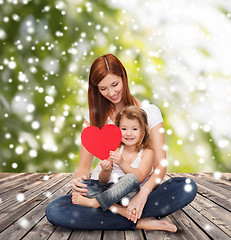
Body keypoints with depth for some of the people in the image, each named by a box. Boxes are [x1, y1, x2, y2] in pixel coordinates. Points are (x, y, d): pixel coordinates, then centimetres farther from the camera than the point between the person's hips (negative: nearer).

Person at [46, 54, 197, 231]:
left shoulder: (150, 112, 1)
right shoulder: (94, 116, 7)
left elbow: (161, 165, -6)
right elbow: (84, 166, 5)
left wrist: (143, 194, -26)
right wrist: (79, 180, -20)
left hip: (141, 190, -1)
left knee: (188, 188, -29)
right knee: (54, 211, -26)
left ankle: (117, 212, -25)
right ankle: (139, 222, -23)